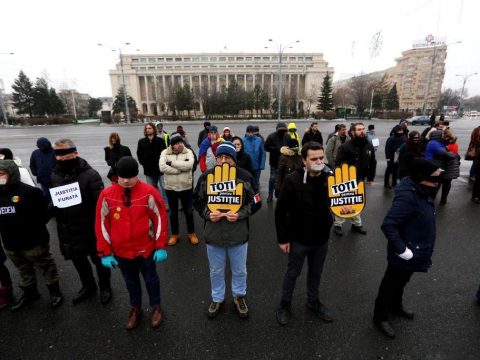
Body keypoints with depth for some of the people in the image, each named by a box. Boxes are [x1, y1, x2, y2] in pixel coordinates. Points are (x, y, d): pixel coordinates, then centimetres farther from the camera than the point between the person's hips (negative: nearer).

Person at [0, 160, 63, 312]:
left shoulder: (29, 191, -18)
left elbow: (45, 212, -15)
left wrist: (35, 228, -15)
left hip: (33, 242, -6)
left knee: (46, 267, 11)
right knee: (24, 271, 24)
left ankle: (55, 291, 28)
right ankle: (29, 293, 43)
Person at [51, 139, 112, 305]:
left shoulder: (90, 175, -18)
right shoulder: (55, 176, 2)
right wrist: (51, 208, -2)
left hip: (90, 228, -6)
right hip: (67, 230, 6)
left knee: (98, 259, 13)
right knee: (78, 260, 23)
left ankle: (105, 287, 37)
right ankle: (88, 286, 46)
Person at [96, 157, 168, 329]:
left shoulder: (148, 192, -17)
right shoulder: (107, 195, -10)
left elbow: (160, 219, -11)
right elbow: (101, 224, -3)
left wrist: (161, 246, -11)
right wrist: (105, 252, -3)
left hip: (146, 249, -2)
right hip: (121, 251, 3)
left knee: (151, 279, 19)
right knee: (131, 281, 24)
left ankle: (156, 307, 42)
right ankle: (135, 308, 48)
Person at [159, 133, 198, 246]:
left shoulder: (188, 152, -4)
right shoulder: (165, 153, -3)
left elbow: (189, 165, -23)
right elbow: (162, 167, -19)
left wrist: (172, 163, -20)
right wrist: (180, 170, -21)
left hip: (186, 188, 0)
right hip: (170, 188, 1)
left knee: (189, 211, 12)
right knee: (173, 212, 15)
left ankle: (191, 233, 30)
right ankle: (174, 234, 32)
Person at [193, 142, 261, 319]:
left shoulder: (245, 176, -10)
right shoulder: (206, 176, -7)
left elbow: (255, 202, -2)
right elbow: (197, 200, 4)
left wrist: (240, 214, -18)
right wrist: (207, 214, -14)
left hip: (238, 233, 0)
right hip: (213, 233, 1)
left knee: (239, 270, 19)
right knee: (216, 271, 20)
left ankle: (239, 296, 47)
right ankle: (217, 298, 45)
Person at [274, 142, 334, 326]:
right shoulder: (293, 180, -20)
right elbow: (280, 211, -14)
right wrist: (282, 239, -12)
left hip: (321, 238, 4)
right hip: (299, 239, -4)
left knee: (316, 273, 23)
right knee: (293, 272, 16)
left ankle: (313, 301, 48)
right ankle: (285, 304, 39)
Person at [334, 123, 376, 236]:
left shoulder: (369, 146, 3)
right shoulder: (345, 146, -17)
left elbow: (372, 163, 12)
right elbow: (338, 164, -19)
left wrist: (370, 178, 11)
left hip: (360, 180, 6)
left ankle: (356, 224, 33)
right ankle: (338, 224, 18)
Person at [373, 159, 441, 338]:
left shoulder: (421, 192, -2)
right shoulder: (408, 197, -31)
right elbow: (388, 225, -33)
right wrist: (401, 249, -27)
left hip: (415, 252, 9)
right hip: (404, 255, -9)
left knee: (401, 282, 29)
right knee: (390, 285, 12)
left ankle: (396, 306, 53)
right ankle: (381, 317, 32)